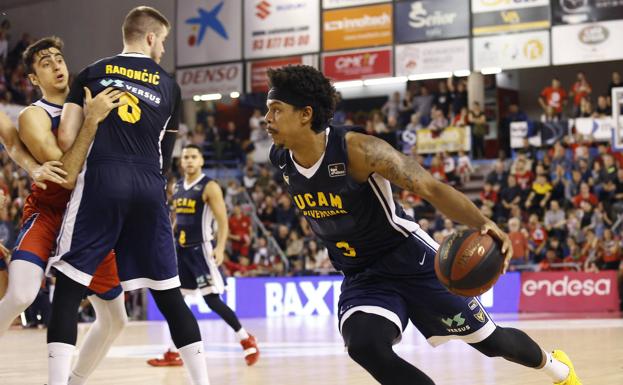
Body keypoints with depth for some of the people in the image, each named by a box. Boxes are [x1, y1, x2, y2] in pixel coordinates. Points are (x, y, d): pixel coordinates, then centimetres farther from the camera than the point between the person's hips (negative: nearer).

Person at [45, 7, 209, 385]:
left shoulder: (92, 73, 11)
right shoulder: (169, 85, 15)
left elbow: (66, 136, 4)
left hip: (101, 181, -2)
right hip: (150, 188, 2)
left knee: (68, 288, 0)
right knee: (169, 293, 12)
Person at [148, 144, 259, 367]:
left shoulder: (209, 187, -9)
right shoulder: (177, 187, 12)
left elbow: (222, 221, -13)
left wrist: (220, 248, -26)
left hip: (200, 249, -7)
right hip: (180, 249, 7)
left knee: (212, 300, -10)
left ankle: (247, 340, 4)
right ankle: (173, 354, 10)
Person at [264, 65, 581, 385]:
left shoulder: (356, 149, -26)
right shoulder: (280, 160, -9)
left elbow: (430, 188, -28)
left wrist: (482, 223, -44)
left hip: (409, 259, -4)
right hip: (361, 277, 5)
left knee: (489, 340, 8)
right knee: (364, 345, -25)